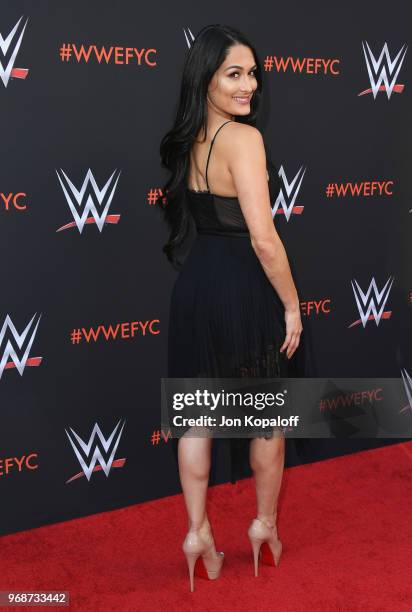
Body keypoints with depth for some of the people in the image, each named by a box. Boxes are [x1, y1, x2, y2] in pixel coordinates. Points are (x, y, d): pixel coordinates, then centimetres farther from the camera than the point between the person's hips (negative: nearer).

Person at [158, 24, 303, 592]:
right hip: (243, 289, -7)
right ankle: (265, 525, 31)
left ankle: (199, 534, 23)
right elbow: (263, 237, -23)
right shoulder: (243, 137, -19)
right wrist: (292, 304, -12)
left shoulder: (187, 139, 7)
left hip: (195, 283, 7)